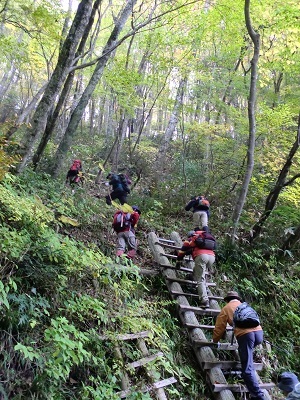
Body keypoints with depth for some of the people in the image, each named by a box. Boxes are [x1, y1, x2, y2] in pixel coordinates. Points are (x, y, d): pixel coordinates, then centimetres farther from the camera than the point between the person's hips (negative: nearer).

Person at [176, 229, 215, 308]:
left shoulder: (189, 240, 24)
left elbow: (182, 251, 27)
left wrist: (178, 262, 41)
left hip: (201, 256, -5)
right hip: (212, 256, 5)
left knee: (200, 280, -6)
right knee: (196, 272, 27)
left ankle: (205, 301, -18)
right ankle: (203, 289, 13)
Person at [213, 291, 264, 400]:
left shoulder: (226, 309, 19)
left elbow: (219, 328, 20)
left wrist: (215, 341, 37)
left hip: (245, 335, -5)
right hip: (259, 332, 5)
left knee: (247, 369, -1)